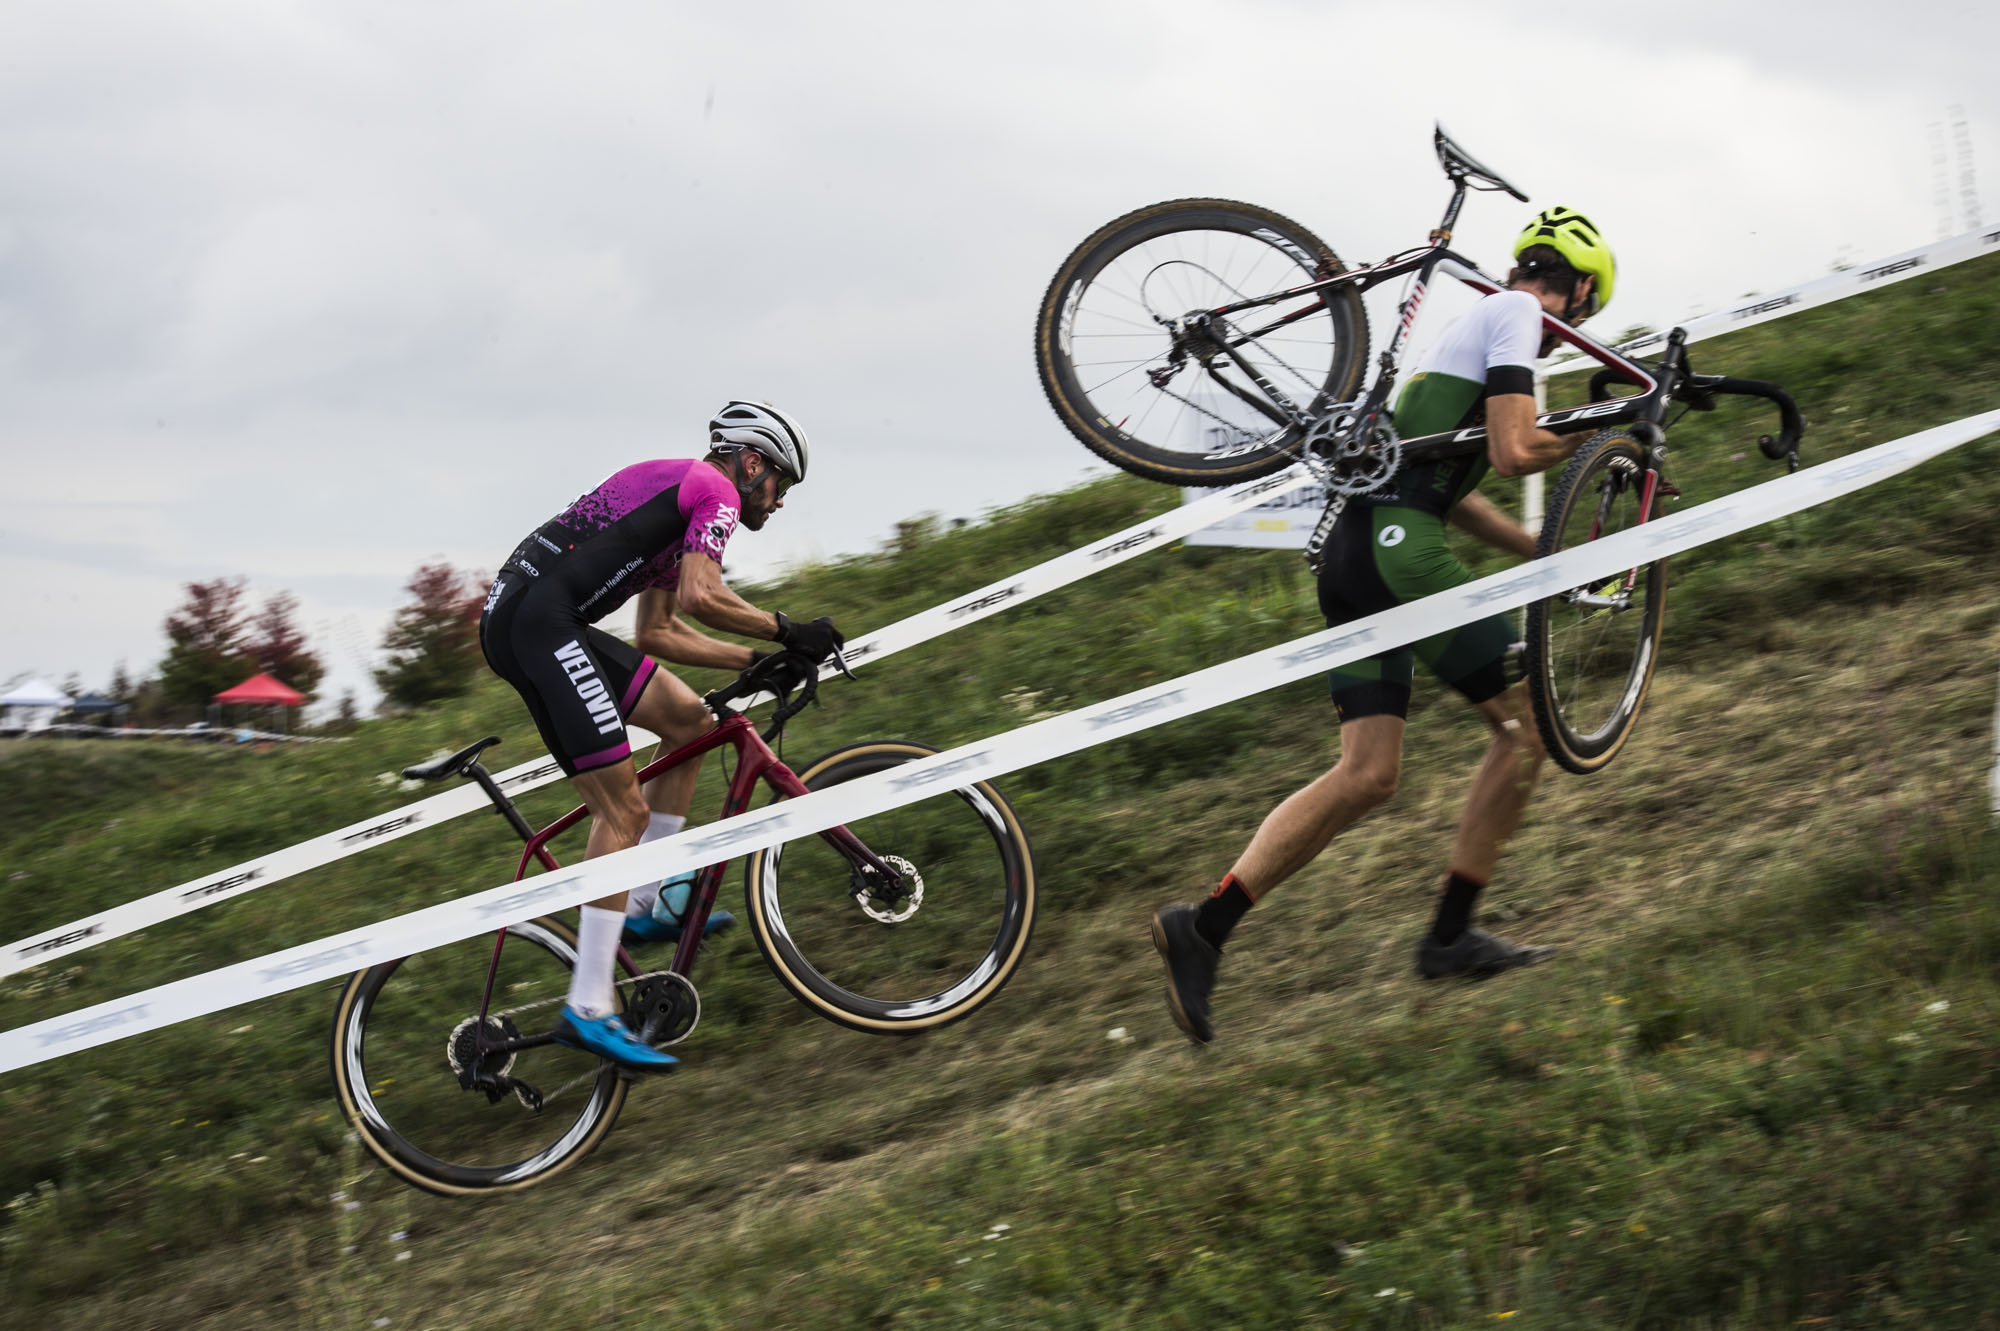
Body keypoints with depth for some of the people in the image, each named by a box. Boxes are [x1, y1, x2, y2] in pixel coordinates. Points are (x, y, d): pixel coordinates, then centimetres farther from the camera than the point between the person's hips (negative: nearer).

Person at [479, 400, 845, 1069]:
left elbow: (659, 634, 29)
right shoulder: (715, 493, -1)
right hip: (541, 620, -10)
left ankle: (640, 906, 17)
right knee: (623, 810, -10)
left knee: (689, 718, 16)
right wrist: (789, 632, -4)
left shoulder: (676, 488, 29)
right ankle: (588, 1009, -11)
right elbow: (700, 596, -18)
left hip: (514, 616, 10)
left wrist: (757, 659, 23)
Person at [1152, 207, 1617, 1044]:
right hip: (1397, 545, -9)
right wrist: (1592, 440, 7)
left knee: (1366, 776, 2)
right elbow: (1513, 453, -12)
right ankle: (1450, 937, 5)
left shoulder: (1482, 321, 30)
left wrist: (1545, 554, 30)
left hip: (1355, 553, 9)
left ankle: (1203, 928, -6)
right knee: (1525, 724, 1)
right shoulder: (1518, 314, 0)